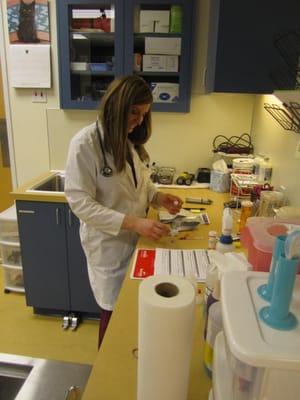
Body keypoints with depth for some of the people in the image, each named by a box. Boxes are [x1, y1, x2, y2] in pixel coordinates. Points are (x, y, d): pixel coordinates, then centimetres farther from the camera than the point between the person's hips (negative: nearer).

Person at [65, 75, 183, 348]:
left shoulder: (129, 140, 5)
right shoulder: (86, 143, -18)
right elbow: (80, 203, -21)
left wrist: (159, 197, -6)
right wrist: (133, 222, -28)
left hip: (135, 239, 6)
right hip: (108, 243, -6)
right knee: (115, 311, 12)